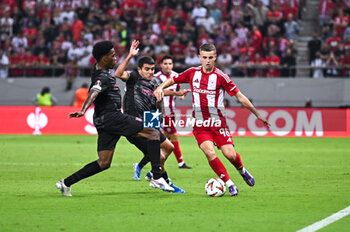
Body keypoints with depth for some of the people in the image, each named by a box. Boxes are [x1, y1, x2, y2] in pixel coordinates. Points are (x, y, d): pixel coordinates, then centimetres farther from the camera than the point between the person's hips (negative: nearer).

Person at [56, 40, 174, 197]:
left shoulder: (99, 71, 16)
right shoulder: (102, 78, -14)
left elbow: (117, 74, 38)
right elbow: (93, 93, -33)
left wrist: (130, 56, 43)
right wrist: (83, 111, -50)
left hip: (103, 122, 10)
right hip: (112, 117, -10)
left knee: (103, 163, 9)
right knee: (153, 133, -9)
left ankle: (66, 183, 6)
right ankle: (157, 178, -17)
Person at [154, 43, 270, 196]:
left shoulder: (220, 76, -7)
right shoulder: (193, 73, 3)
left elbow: (239, 96, -4)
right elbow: (173, 80, 18)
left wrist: (257, 115, -3)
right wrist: (160, 88, -3)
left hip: (218, 123, -2)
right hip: (200, 125, 2)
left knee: (230, 154, -10)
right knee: (210, 153, -20)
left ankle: (242, 171, 27)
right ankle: (229, 184, -6)